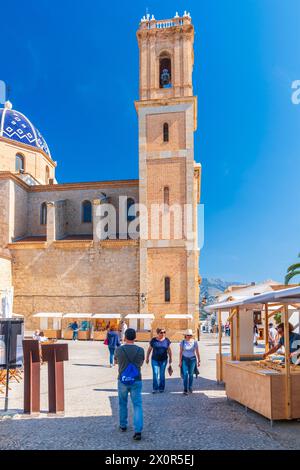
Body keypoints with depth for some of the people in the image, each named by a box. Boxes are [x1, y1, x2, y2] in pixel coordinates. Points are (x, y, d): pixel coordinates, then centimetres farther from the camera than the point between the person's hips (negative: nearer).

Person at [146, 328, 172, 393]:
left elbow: (169, 350, 9)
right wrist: (147, 358, 8)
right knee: (155, 374, -6)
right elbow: (149, 349, 5)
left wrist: (170, 358, 9)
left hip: (163, 360, 1)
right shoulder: (153, 340, -4)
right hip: (155, 360, -1)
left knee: (162, 374, 6)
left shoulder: (166, 340, 0)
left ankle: (161, 388, 18)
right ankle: (155, 388, 1)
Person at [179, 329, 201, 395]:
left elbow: (197, 352, 1)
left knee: (191, 374, 7)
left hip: (192, 359, 1)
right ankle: (185, 390, -8)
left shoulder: (194, 342, -4)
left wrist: (199, 361, 1)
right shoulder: (183, 342, -5)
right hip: (185, 359, -1)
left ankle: (190, 388, 27)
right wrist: (180, 361, -7)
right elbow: (180, 352, -3)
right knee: (185, 374, -10)